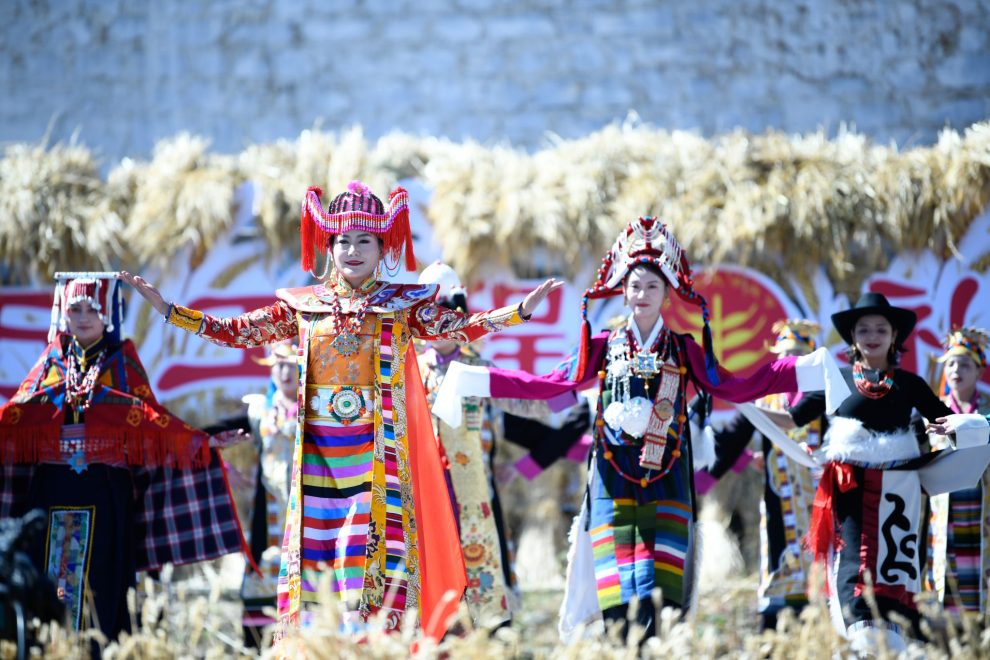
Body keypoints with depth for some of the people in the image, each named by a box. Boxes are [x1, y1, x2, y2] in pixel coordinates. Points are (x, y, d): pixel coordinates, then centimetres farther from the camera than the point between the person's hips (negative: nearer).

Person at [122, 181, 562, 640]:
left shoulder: (402, 304, 4)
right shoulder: (303, 305, 9)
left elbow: (461, 329, -5)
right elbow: (235, 332, 11)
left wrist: (520, 311, -17)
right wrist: (169, 310, 6)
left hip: (377, 449, -2)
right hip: (318, 450, 2)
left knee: (376, 544, -7)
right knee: (313, 546, 1)